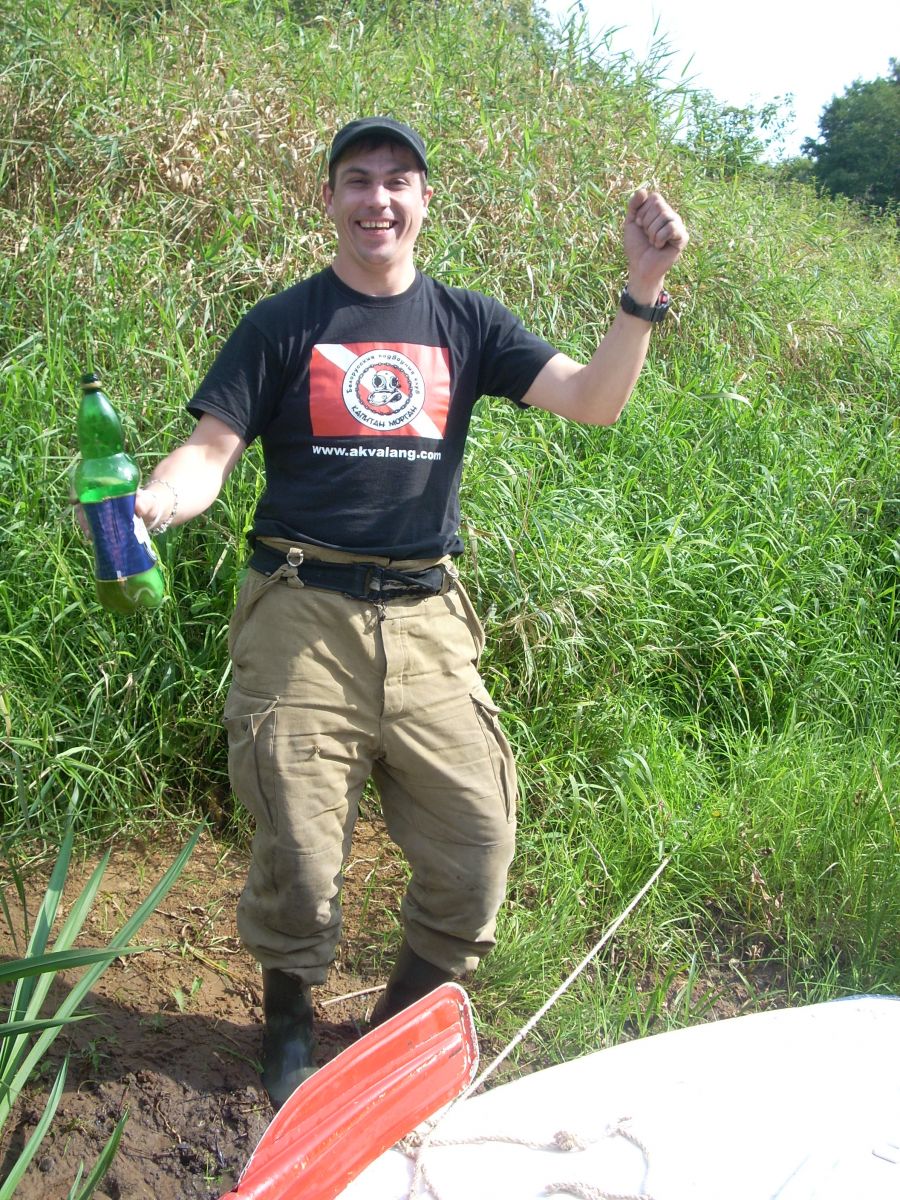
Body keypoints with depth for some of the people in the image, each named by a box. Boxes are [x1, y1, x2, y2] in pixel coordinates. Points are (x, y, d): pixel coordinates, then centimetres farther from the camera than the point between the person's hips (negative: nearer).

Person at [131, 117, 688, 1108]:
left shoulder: (464, 323, 11)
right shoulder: (282, 326, 6)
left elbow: (594, 401, 2)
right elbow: (211, 451, -2)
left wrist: (644, 289, -11)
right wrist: (154, 502, -23)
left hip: (425, 623, 3)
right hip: (302, 617, -2)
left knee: (477, 840, 0)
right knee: (298, 851, 0)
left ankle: (404, 1023, 28)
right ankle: (288, 1024, 31)